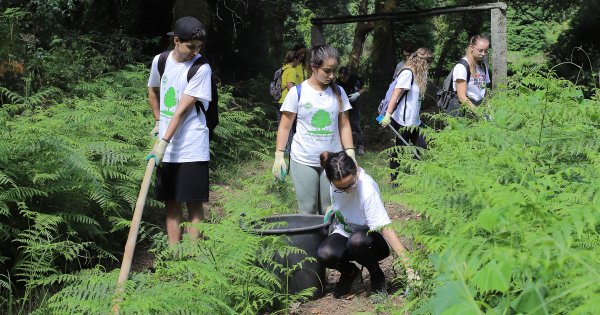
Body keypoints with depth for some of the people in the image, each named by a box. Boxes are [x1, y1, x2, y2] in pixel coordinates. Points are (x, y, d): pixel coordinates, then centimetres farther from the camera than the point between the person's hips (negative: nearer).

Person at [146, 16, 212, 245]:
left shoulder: (201, 68, -12)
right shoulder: (160, 61, 4)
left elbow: (182, 110, -17)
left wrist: (164, 142, -21)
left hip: (191, 149, -5)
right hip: (166, 150, 5)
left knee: (194, 203, 0)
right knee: (171, 203, 10)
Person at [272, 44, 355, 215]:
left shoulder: (338, 92, 3)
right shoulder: (297, 92, -5)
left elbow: (344, 125, 8)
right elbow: (284, 126, -1)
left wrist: (350, 154, 0)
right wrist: (279, 155, -7)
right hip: (303, 161, -2)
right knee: (308, 211, 3)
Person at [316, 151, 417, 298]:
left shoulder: (368, 191, -33)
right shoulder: (336, 180, -17)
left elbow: (385, 228, -36)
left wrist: (408, 266, -41)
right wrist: (333, 209, -2)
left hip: (372, 237, -4)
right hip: (344, 232, 4)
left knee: (357, 240, -40)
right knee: (324, 254, -30)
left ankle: (377, 276, -7)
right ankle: (349, 272, 7)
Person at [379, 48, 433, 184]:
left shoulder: (417, 74, 11)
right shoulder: (407, 73, -16)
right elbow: (395, 94, -22)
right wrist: (388, 115, -28)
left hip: (413, 121, 9)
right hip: (402, 121, -9)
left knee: (422, 147, 9)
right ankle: (395, 181, 15)